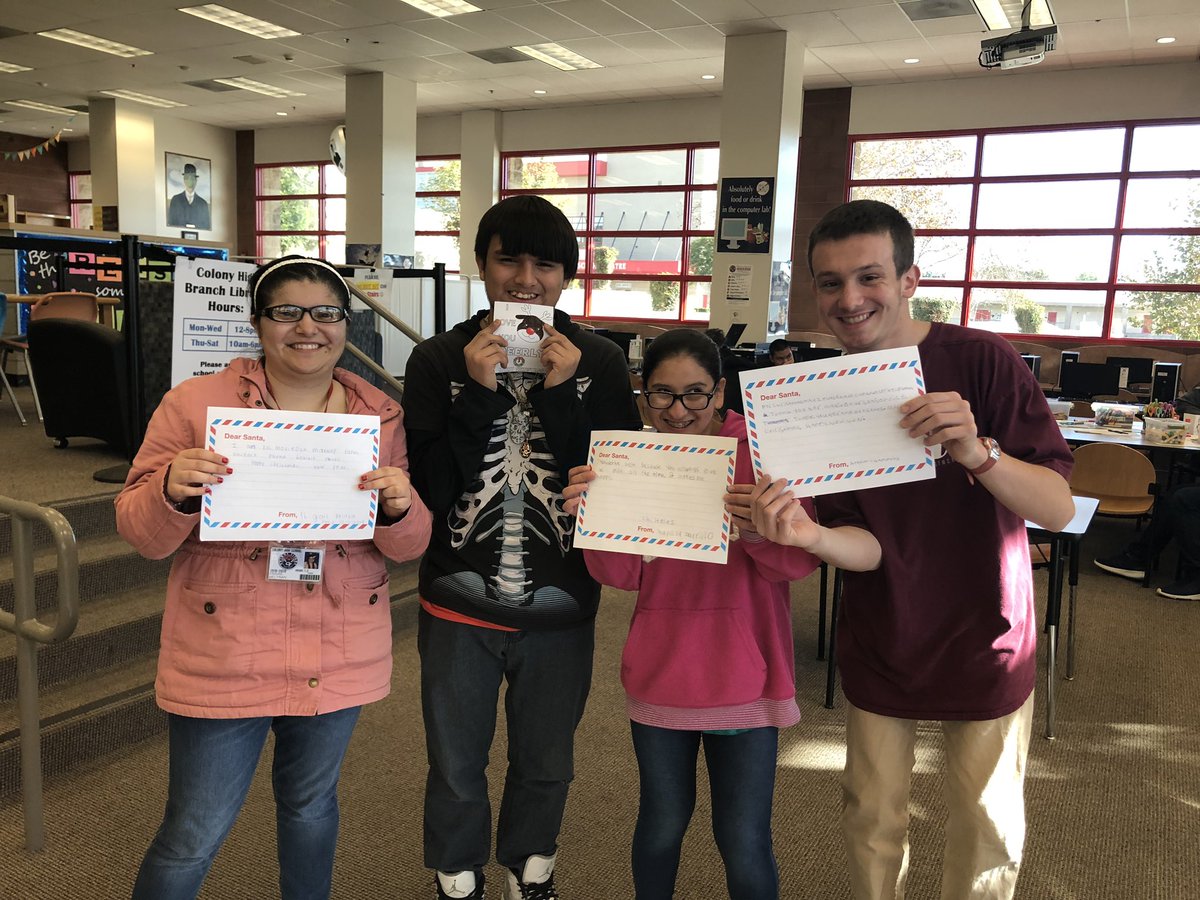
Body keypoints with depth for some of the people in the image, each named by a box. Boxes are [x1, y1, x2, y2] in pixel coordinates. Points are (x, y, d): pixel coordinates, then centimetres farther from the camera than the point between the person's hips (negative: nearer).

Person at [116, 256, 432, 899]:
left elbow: (409, 546, 1)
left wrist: (399, 508, -22)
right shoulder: (196, 403, -7)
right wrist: (173, 491, -26)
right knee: (194, 837, 8)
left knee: (311, 805, 23)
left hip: (340, 658, 3)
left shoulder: (380, 414, 0)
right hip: (225, 658, -2)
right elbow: (140, 533, -5)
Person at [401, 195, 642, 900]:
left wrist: (563, 394, -19)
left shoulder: (601, 363, -5)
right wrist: (477, 394, -23)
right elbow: (428, 488, -13)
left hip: (562, 609, 1)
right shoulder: (438, 360, -6)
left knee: (546, 766, 22)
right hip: (460, 607, 0)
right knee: (456, 770, 19)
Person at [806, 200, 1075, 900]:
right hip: (881, 648, 2)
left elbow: (1060, 508, -19)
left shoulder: (983, 361, -16)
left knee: (986, 831, 14)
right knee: (873, 822, 15)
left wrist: (976, 452, -37)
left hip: (985, 644, -2)